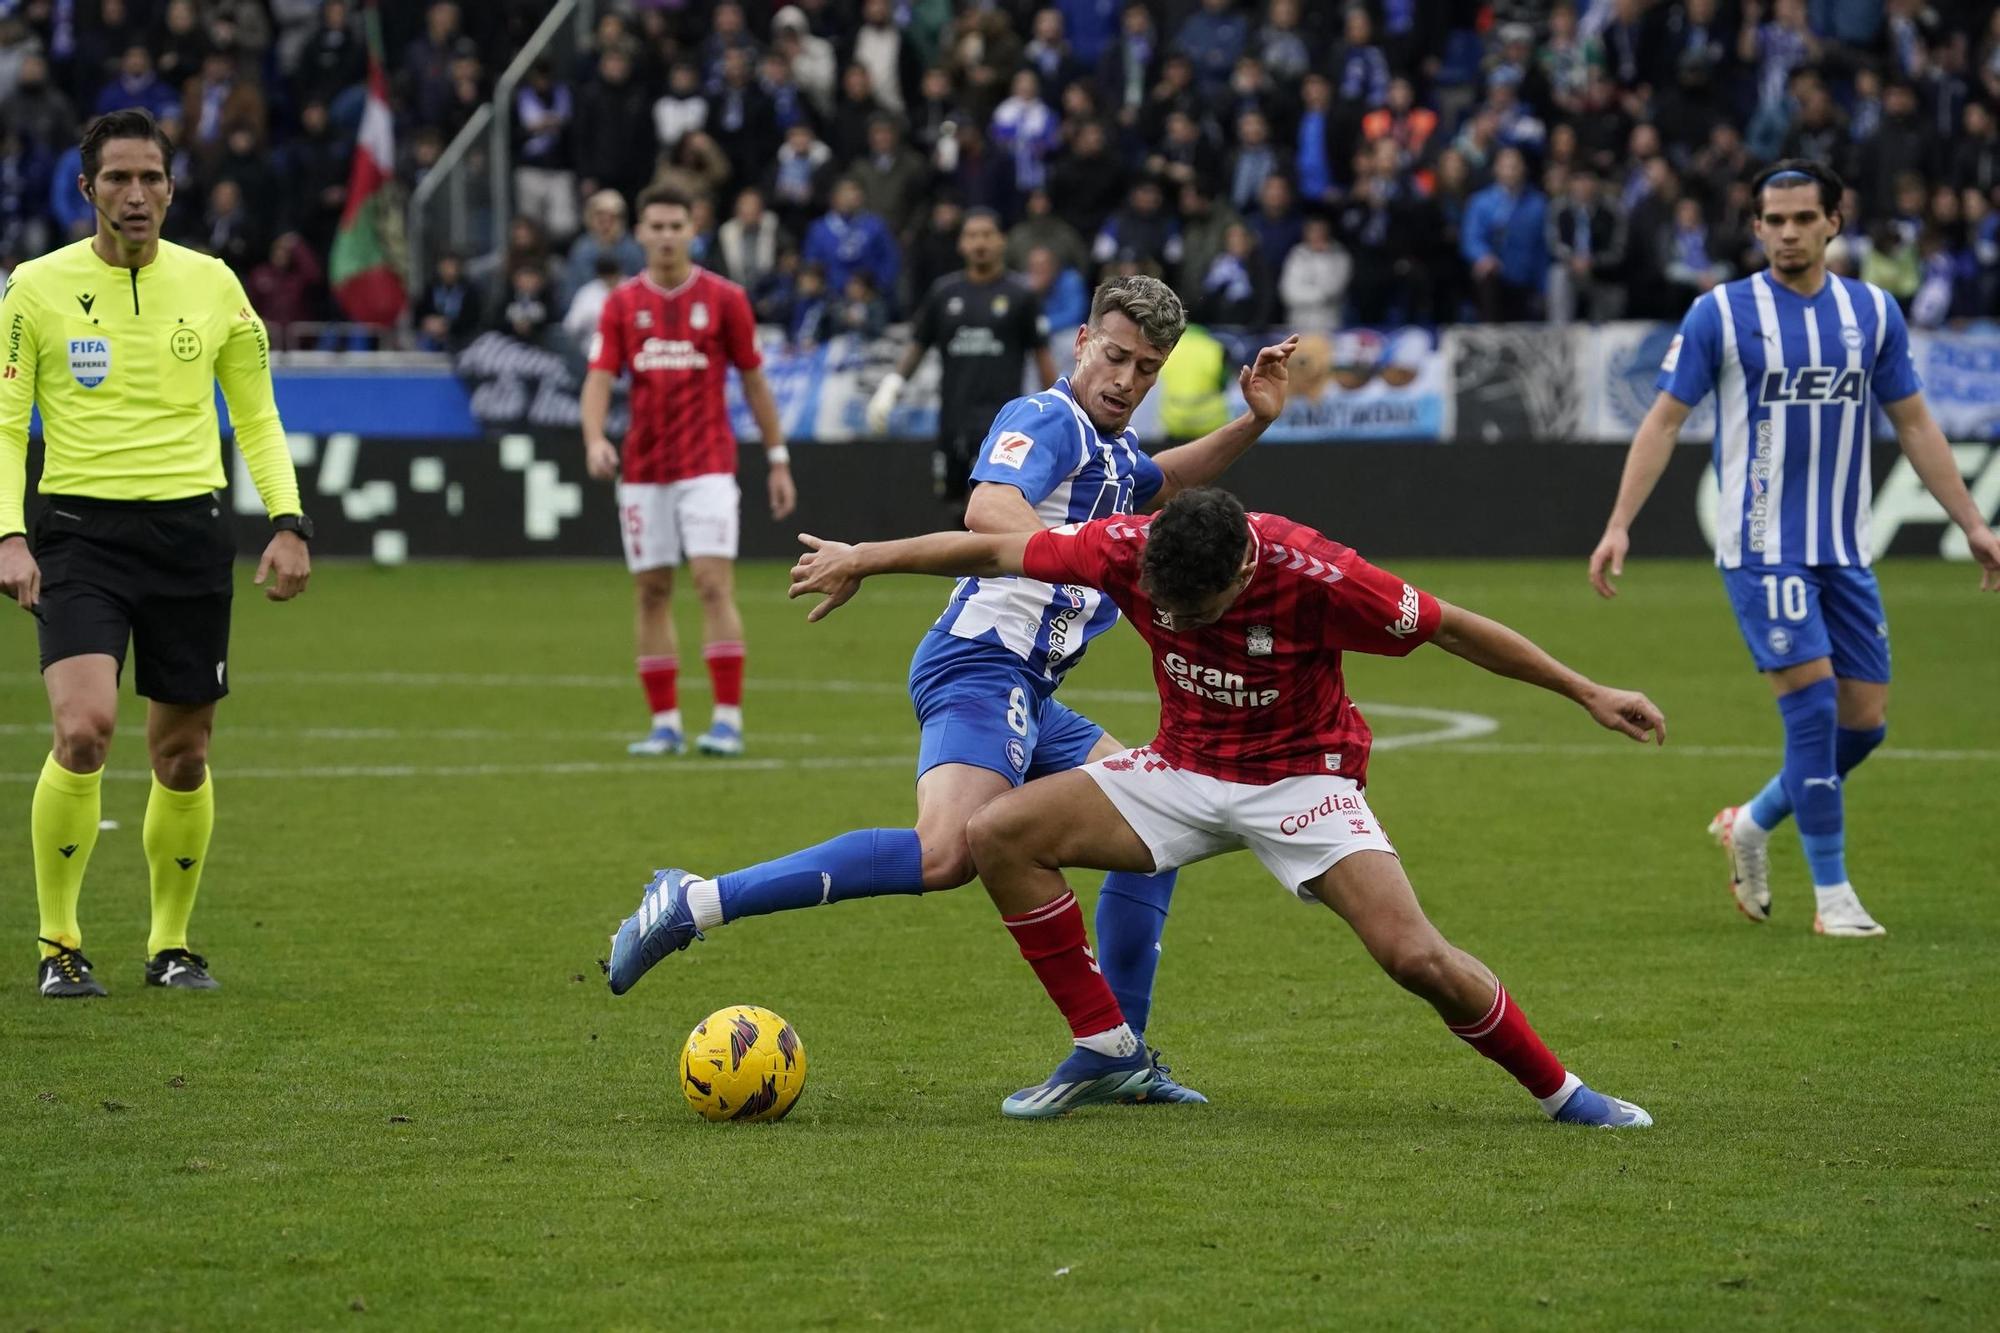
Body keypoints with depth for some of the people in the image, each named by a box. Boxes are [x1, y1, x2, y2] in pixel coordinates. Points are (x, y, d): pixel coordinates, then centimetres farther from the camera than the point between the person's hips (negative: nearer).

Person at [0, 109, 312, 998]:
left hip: (189, 529, 3)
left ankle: (170, 944, 25)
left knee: (182, 757, 7)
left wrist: (288, 522, 3)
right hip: (80, 530, -3)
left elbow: (256, 416, 14)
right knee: (84, 730, -20)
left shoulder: (212, 285, 6)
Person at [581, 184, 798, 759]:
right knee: (651, 592, 4)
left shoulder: (723, 297, 1)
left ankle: (728, 719, -12)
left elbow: (753, 380, 6)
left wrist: (778, 459, 6)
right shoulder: (622, 304, 5)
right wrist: (595, 439, -21)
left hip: (708, 466, -3)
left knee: (714, 583, -12)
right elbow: (599, 378, -2)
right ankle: (665, 722, 10)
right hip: (642, 469, 3)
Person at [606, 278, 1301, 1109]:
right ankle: (693, 905, -32)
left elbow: (1165, 482, 47)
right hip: (982, 668, -11)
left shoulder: (1113, 448, 22)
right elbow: (988, 510, -28)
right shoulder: (1046, 421, -7)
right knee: (947, 853, -32)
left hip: (1025, 696, 11)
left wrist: (1252, 423, 34)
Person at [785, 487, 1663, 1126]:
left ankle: (1562, 1094, -1)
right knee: (1000, 834, -13)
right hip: (1183, 771, 4)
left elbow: (1450, 628, -17)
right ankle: (1107, 1050, -3)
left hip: (1301, 779, -4)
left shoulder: (1314, 576, -29)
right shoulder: (1128, 548, -20)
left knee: (1416, 957, -23)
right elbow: (994, 551, -6)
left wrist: (1588, 693, -12)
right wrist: (861, 560, 3)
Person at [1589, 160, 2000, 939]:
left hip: (1845, 551, 5)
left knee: (1865, 722, 3)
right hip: (1760, 547, -5)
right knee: (1814, 706, -14)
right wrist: (1619, 524, -11)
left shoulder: (1873, 312, 7)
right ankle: (1832, 895, -4)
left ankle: (1751, 826, 27)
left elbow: (1913, 424, 14)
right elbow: (1664, 419, -2)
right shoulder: (1720, 314, -4)